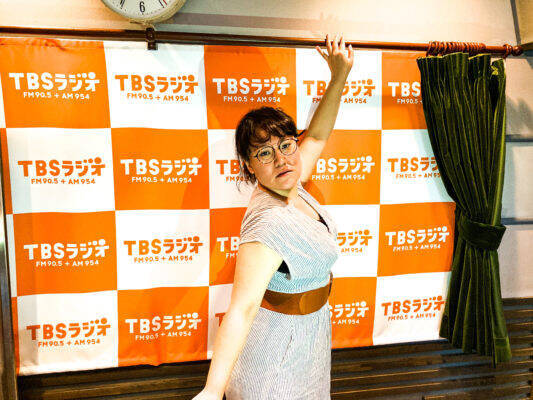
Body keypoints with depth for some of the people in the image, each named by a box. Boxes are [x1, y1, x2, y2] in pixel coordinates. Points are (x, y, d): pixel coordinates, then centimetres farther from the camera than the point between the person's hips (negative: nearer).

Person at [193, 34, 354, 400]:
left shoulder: (290, 187, -8)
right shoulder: (271, 223, -34)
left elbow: (317, 135, 6)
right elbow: (243, 307, -41)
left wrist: (339, 77, -1)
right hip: (281, 339, -9)